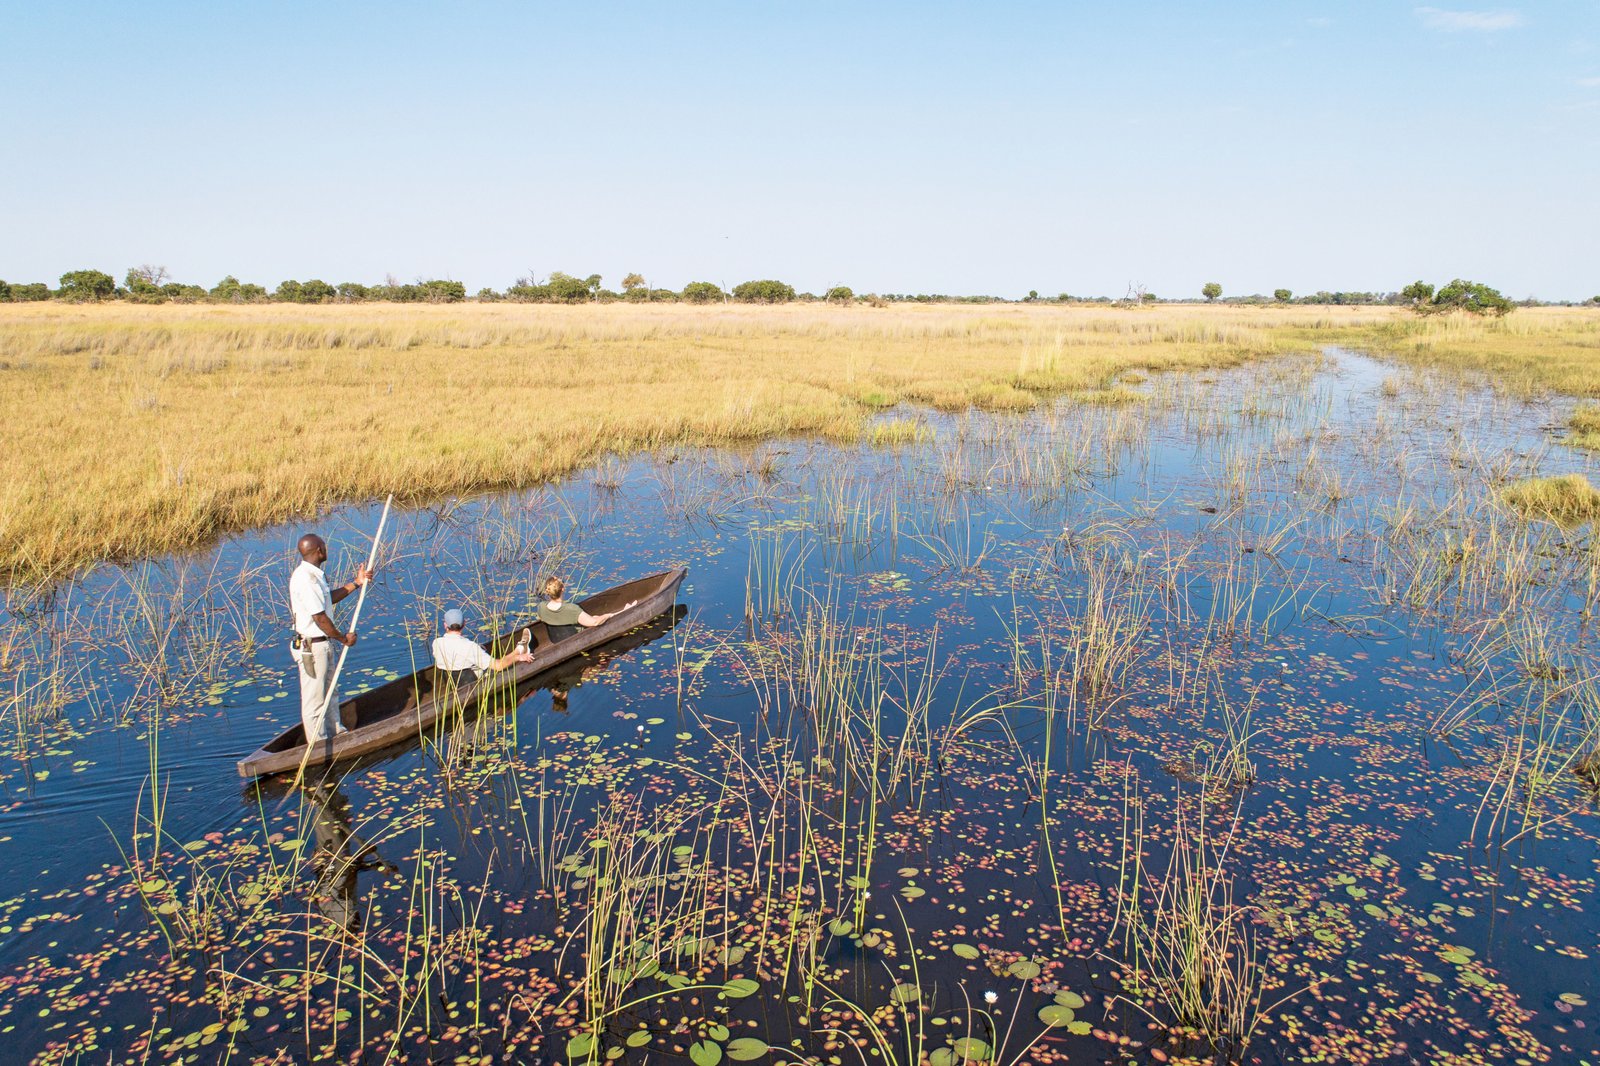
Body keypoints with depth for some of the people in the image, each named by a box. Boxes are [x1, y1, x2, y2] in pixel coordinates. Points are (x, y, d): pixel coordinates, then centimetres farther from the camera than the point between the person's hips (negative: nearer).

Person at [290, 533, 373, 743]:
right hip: (311, 647, -10)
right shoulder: (305, 579, -25)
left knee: (328, 690, 23)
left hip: (323, 643, 10)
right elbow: (320, 618, -24)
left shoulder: (313, 574, 7)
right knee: (314, 697, 3)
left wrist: (356, 583, 15)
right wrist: (344, 639, -13)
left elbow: (329, 598, 22)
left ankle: (336, 733, 39)